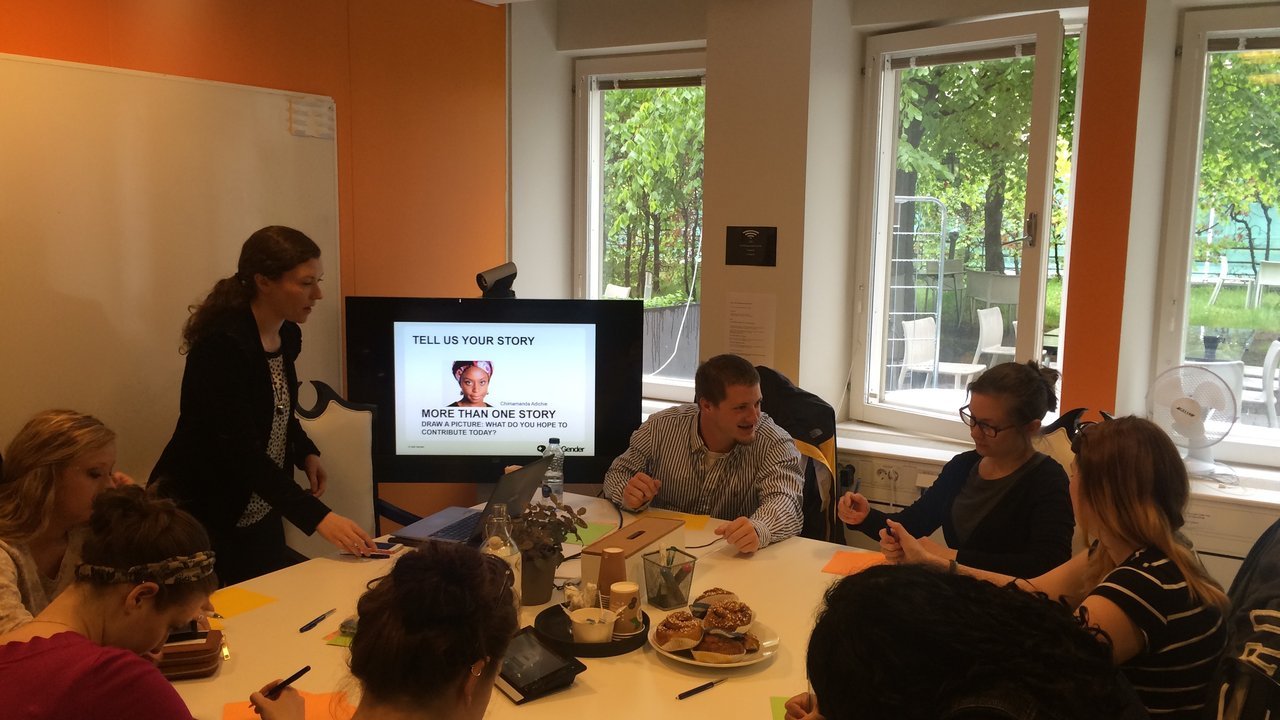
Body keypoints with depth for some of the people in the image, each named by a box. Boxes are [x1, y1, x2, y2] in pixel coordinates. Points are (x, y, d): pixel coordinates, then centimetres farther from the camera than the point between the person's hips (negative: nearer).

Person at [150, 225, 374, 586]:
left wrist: (306, 452, 0)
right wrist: (318, 517, -35)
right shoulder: (223, 344, -25)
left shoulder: (287, 336, 0)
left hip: (261, 519, 8)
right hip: (201, 521, -8)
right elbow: (240, 449, -30)